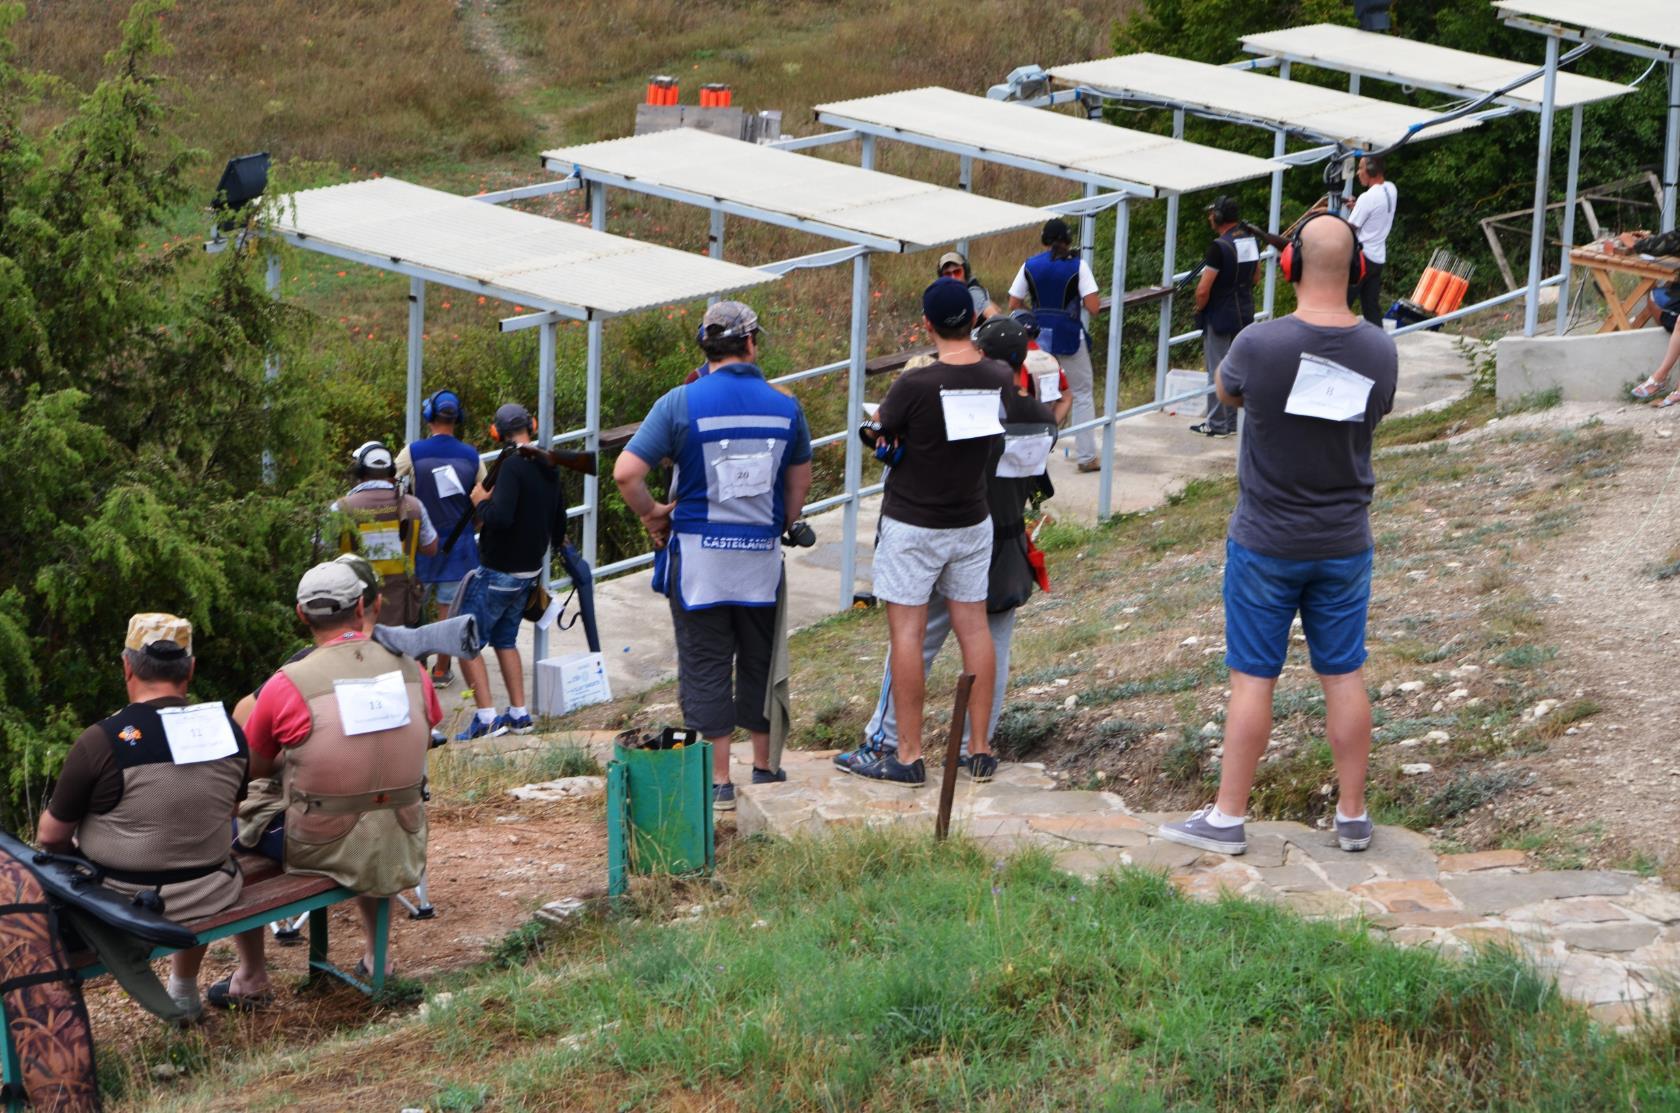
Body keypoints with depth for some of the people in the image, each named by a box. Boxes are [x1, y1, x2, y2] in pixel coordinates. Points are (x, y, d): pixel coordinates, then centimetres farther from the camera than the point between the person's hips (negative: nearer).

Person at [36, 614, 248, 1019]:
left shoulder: (101, 741, -17)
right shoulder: (228, 732, -4)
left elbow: (50, 837, -6)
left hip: (123, 909, -4)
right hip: (210, 901, 4)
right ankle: (184, 991, 47)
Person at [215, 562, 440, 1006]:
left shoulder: (287, 686, -15)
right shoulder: (410, 671, -3)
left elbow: (252, 769, 0)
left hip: (323, 853, -4)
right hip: (403, 855, 4)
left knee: (229, 830, 23)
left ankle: (251, 978, 26)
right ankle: (375, 952, 44)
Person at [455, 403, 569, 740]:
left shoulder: (512, 465, -20)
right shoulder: (548, 467, 7)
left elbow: (500, 517, -31)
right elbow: (558, 521, 17)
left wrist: (481, 501, -12)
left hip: (498, 572, -8)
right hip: (529, 571, 8)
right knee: (505, 640, 21)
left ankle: (487, 718, -11)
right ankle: (519, 715, 18)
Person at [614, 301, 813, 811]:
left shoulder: (681, 402, -9)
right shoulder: (785, 406, 2)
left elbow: (626, 472, -14)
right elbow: (800, 481, 14)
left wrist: (651, 514, 1)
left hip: (698, 554, -3)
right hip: (763, 556, 3)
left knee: (705, 668, 3)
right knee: (759, 662, 16)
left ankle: (719, 781, 2)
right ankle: (765, 767, 26)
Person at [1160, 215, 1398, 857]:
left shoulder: (1260, 344, -19)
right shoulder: (1380, 352, -8)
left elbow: (1226, 392, 2)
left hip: (1266, 542, -3)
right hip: (1345, 544, 3)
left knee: (1253, 677, 3)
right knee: (1344, 675, 11)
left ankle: (1227, 819, 9)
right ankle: (1353, 816, 18)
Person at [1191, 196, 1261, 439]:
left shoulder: (1219, 247, -21)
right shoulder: (1251, 241, 3)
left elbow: (1203, 290, -22)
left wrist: (1199, 309, -5)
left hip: (1220, 318, -8)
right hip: (1245, 315, 8)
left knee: (1218, 372, 1)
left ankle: (1216, 425, 7)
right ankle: (1234, 421, 21)